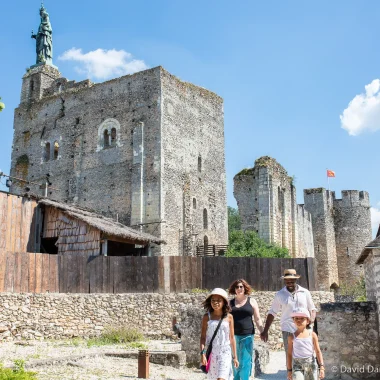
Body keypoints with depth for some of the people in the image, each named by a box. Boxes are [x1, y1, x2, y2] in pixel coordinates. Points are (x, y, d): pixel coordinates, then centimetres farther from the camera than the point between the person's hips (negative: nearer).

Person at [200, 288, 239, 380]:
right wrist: (202, 354, -9)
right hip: (211, 353, 2)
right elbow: (203, 337, 1)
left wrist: (234, 357, 9)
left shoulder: (229, 317, -1)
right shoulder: (207, 317, 0)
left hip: (225, 353, -2)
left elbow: (231, 338, 6)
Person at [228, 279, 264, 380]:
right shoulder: (230, 303, 10)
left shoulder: (251, 301, 7)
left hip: (247, 336, -2)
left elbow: (257, 319, 6)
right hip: (233, 335, 2)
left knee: (245, 362, -3)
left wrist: (263, 332, -4)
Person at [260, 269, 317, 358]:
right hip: (288, 330, -1)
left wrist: (311, 319, -9)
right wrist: (265, 331, 2)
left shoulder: (305, 292, 4)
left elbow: (312, 309, 13)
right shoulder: (280, 295, 3)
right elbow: (272, 313, 6)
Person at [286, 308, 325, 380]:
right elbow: (289, 354, 3)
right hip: (297, 366, -1)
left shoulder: (312, 335, 0)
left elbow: (318, 351, 3)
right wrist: (289, 370, 3)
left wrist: (321, 367, -5)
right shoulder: (292, 337, -1)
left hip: (311, 364, 1)